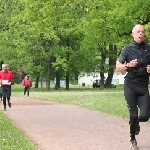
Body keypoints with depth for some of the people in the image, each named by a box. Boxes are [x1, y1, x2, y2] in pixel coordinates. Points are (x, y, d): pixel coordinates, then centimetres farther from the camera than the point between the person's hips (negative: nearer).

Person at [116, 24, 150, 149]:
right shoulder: (127, 49, 3)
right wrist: (128, 65, -18)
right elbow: (118, 68, 1)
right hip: (130, 86, -1)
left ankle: (136, 122, 27)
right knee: (133, 114, -3)